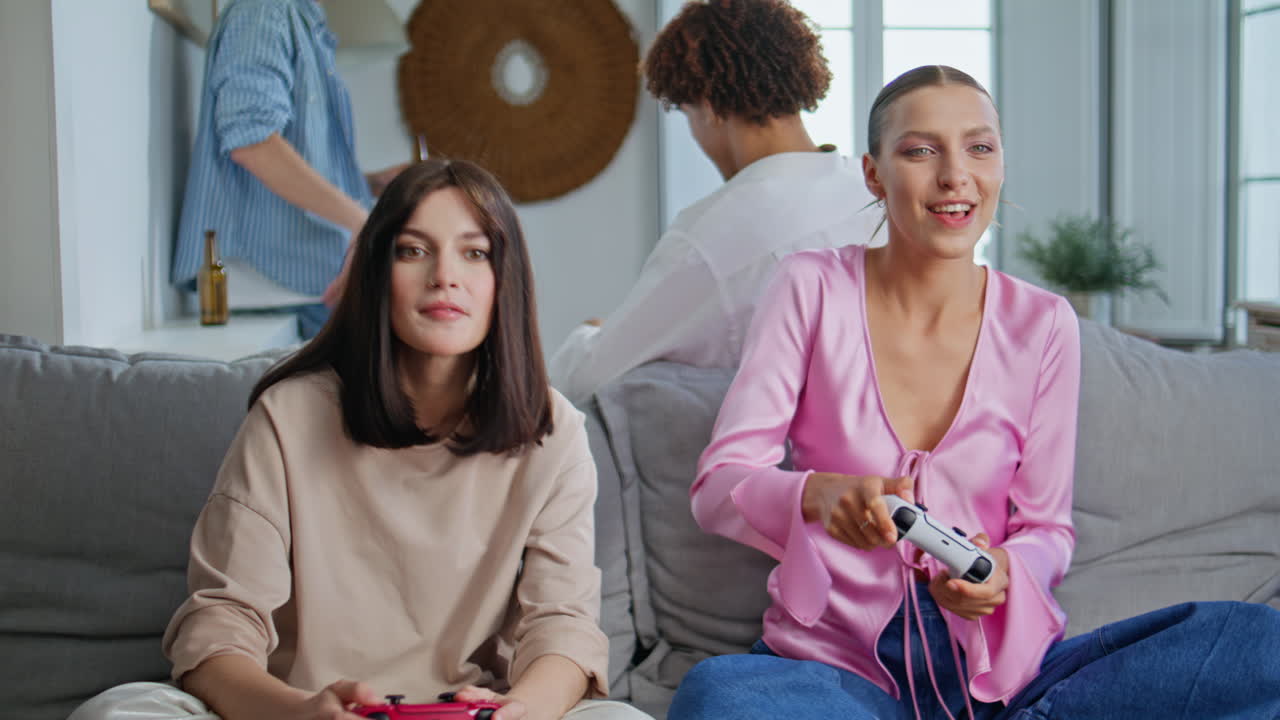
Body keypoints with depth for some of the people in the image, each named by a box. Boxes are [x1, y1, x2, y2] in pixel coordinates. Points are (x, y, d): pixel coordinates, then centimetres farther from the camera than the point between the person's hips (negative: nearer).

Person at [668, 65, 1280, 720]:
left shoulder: (1043, 324, 3)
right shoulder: (812, 289, -2)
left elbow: (1046, 526, 6)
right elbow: (717, 486, -7)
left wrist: (1004, 570, -18)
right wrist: (819, 494, -29)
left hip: (997, 660, 1)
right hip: (838, 661, -1)